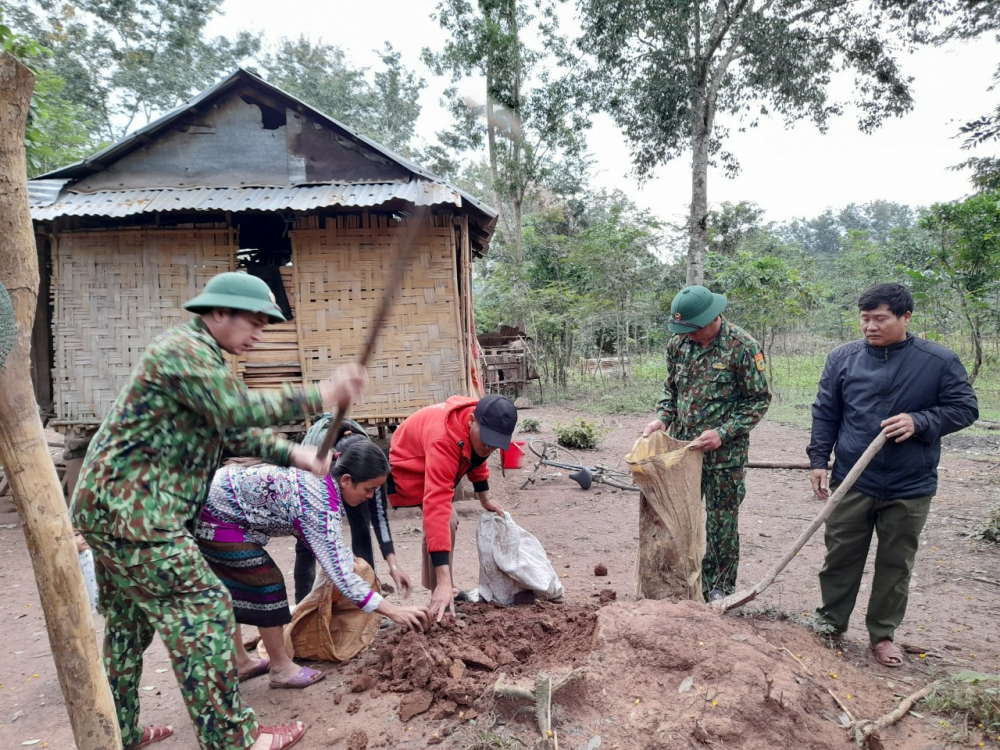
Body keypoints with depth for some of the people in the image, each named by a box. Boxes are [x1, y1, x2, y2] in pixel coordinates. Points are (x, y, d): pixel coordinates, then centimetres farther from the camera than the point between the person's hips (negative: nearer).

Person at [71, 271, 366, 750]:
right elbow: (239, 409, -27)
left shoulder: (200, 355, 17)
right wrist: (320, 396, -26)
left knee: (129, 620, 19)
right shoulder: (183, 348, -15)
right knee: (202, 609, -7)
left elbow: (235, 430, 15)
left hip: (111, 507, 11)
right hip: (132, 511, -11)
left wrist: (295, 455, 1)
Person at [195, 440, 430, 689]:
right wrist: (393, 611, -24)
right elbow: (340, 574, -27)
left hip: (214, 502, 9)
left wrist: (351, 560, 13)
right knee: (267, 583, -1)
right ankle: (280, 668, 14)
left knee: (232, 587, 20)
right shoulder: (321, 504, -26)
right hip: (217, 515, -9)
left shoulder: (320, 476, 0)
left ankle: (239, 662, 35)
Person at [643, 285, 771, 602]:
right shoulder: (679, 343, 3)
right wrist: (662, 419, -3)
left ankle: (719, 589, 24)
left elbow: (759, 399, -9)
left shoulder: (743, 347, -13)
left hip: (725, 454, -5)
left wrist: (723, 433, -19)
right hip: (682, 446, 5)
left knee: (722, 525, 6)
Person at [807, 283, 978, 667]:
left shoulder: (940, 361, -6)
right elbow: (825, 413, 4)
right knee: (840, 558, 10)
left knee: (895, 565, 12)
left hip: (909, 489, -1)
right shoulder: (843, 358, -2)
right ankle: (831, 623, 28)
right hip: (851, 483, 1)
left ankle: (883, 634, 30)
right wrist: (818, 459, -1)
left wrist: (919, 422, -18)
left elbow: (965, 408, -1)